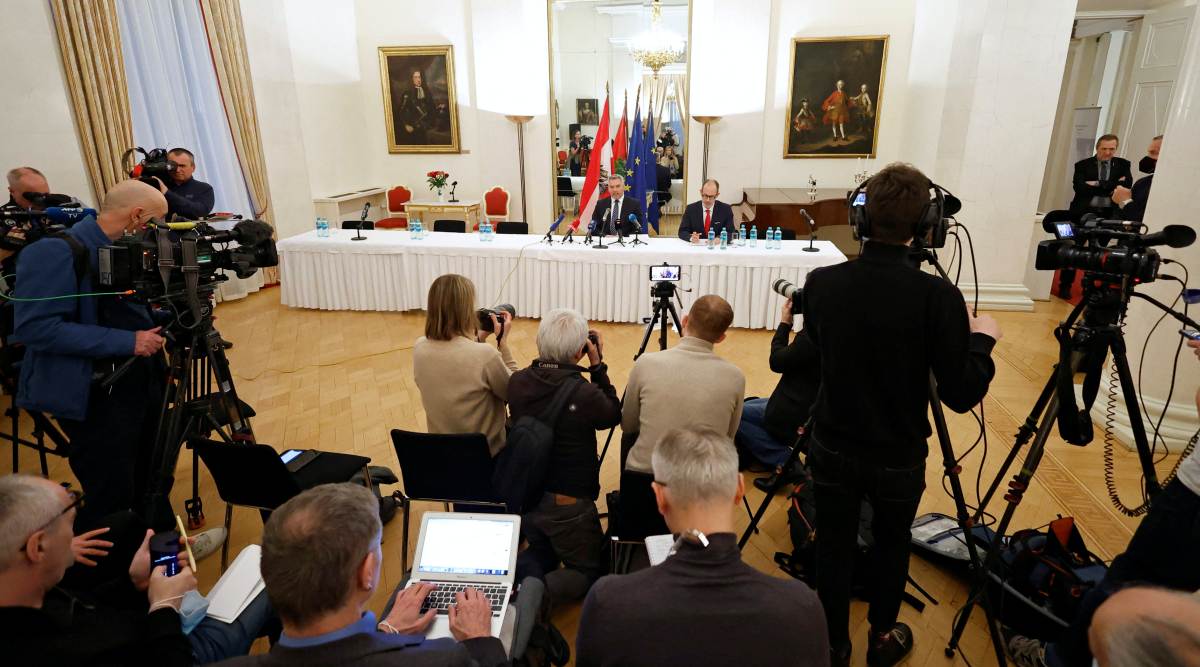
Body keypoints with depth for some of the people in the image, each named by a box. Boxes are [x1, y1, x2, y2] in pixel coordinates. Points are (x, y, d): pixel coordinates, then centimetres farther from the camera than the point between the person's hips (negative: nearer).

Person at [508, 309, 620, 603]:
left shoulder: (517, 382, -12)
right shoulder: (584, 394, -28)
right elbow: (613, 416, -5)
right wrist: (598, 366, -5)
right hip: (567, 505, -5)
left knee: (542, 551, 32)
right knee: (591, 571, 17)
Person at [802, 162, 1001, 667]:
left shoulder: (821, 283, -13)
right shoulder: (938, 296, -23)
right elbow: (962, 395, -17)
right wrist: (982, 339, 0)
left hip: (833, 449, 2)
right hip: (898, 458, -1)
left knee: (833, 546, 19)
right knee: (891, 545, 24)